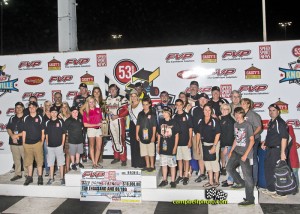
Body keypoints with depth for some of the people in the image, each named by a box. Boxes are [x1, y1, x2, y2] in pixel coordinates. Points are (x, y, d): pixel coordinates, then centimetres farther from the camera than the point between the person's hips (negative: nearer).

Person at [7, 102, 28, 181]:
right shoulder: (12, 118, 12)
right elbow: (8, 128, 10)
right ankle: (18, 174, 20)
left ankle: (27, 174, 8)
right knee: (16, 159, 11)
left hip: (23, 142, -4)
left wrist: (17, 135, -14)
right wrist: (12, 136, -7)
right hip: (13, 142, 5)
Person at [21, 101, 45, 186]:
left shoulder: (40, 118, 3)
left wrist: (42, 141, -2)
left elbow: (43, 131, 3)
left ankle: (40, 177, 10)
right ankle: (29, 177, 20)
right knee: (29, 161, 8)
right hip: (27, 143, 2)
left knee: (39, 160, 1)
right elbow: (24, 131, 9)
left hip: (37, 143, -2)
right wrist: (23, 142, 5)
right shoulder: (26, 118, 8)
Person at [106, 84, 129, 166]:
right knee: (114, 139, 12)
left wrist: (117, 116, -17)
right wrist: (107, 111, 4)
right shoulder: (108, 99, 12)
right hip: (111, 121, 6)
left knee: (121, 139, -7)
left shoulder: (122, 98, -10)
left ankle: (123, 159, 0)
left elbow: (127, 110, -12)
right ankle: (116, 157, 23)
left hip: (119, 120, -6)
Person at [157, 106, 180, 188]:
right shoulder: (161, 122, 7)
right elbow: (159, 135, 13)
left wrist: (175, 147, -8)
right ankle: (164, 180, 24)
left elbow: (177, 135, -4)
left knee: (172, 165, 4)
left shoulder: (174, 122, -6)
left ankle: (173, 181, 15)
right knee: (163, 164, 12)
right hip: (163, 147, 4)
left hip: (171, 147, -4)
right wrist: (158, 146, 11)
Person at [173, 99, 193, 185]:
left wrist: (190, 140, -8)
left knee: (186, 159, 2)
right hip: (177, 141, 3)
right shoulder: (174, 116, 7)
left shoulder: (187, 116, -2)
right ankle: (180, 175, 21)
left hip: (185, 142, -3)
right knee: (179, 159, 11)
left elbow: (190, 129, -2)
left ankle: (186, 176, 12)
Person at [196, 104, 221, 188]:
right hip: (204, 144, 5)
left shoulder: (214, 121, -11)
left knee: (214, 162, 1)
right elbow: (198, 134, 9)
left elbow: (217, 134, -13)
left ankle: (216, 181, 18)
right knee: (207, 162, 11)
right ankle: (210, 181, 23)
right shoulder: (200, 121, 4)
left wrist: (214, 146, -18)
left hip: (214, 144, -5)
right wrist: (197, 146, 8)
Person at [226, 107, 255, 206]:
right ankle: (240, 183, 33)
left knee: (247, 176, -5)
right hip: (236, 152, 8)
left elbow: (252, 141, -11)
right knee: (229, 167, 13)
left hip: (245, 153, -8)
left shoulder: (247, 125, -11)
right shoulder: (235, 124, 10)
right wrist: (231, 151, 16)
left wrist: (245, 154, -16)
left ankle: (250, 199, 3)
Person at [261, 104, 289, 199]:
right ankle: (271, 189, 29)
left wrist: (282, 152, -24)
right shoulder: (271, 122, 14)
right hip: (270, 149, 10)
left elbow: (284, 138, -21)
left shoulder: (280, 122, -14)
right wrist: (264, 143, 11)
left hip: (277, 149, -10)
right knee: (268, 169, 16)